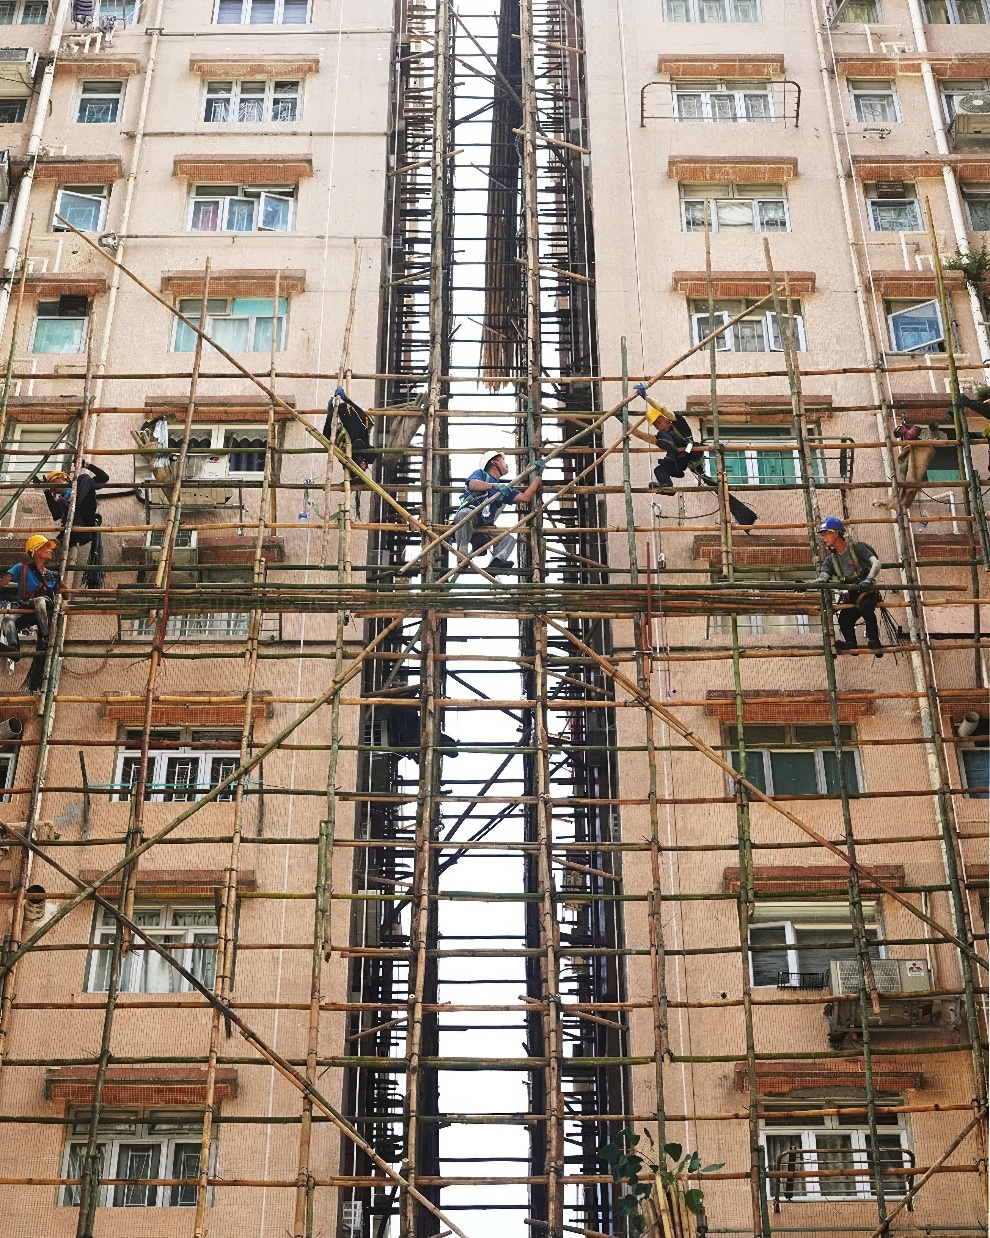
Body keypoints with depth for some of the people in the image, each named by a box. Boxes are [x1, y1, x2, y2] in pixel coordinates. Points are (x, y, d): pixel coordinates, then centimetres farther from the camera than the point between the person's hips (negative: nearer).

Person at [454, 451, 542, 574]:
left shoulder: (504, 489, 29)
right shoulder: (480, 474, 12)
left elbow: (525, 497, 19)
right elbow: (473, 484, -12)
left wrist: (538, 475, 23)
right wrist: (494, 486, -18)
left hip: (484, 527, 7)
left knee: (509, 539, -9)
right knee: (465, 513, -40)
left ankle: (494, 564, -33)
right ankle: (462, 557, -36)